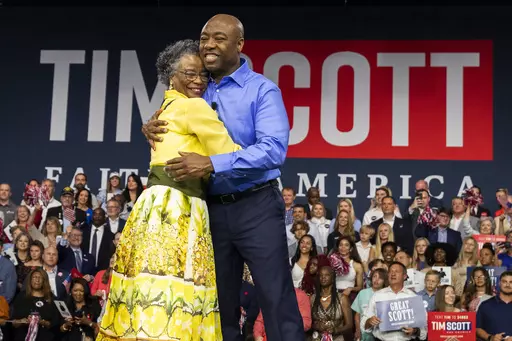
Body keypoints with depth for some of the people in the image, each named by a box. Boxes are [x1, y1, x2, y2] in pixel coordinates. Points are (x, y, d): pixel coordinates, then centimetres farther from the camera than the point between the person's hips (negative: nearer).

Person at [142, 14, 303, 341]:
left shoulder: (262, 90, -7)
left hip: (256, 206, -5)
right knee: (221, 301, 14)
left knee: (276, 298, -2)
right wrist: (153, 128, -4)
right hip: (212, 209, 5)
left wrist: (212, 164, -28)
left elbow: (274, 149, -21)